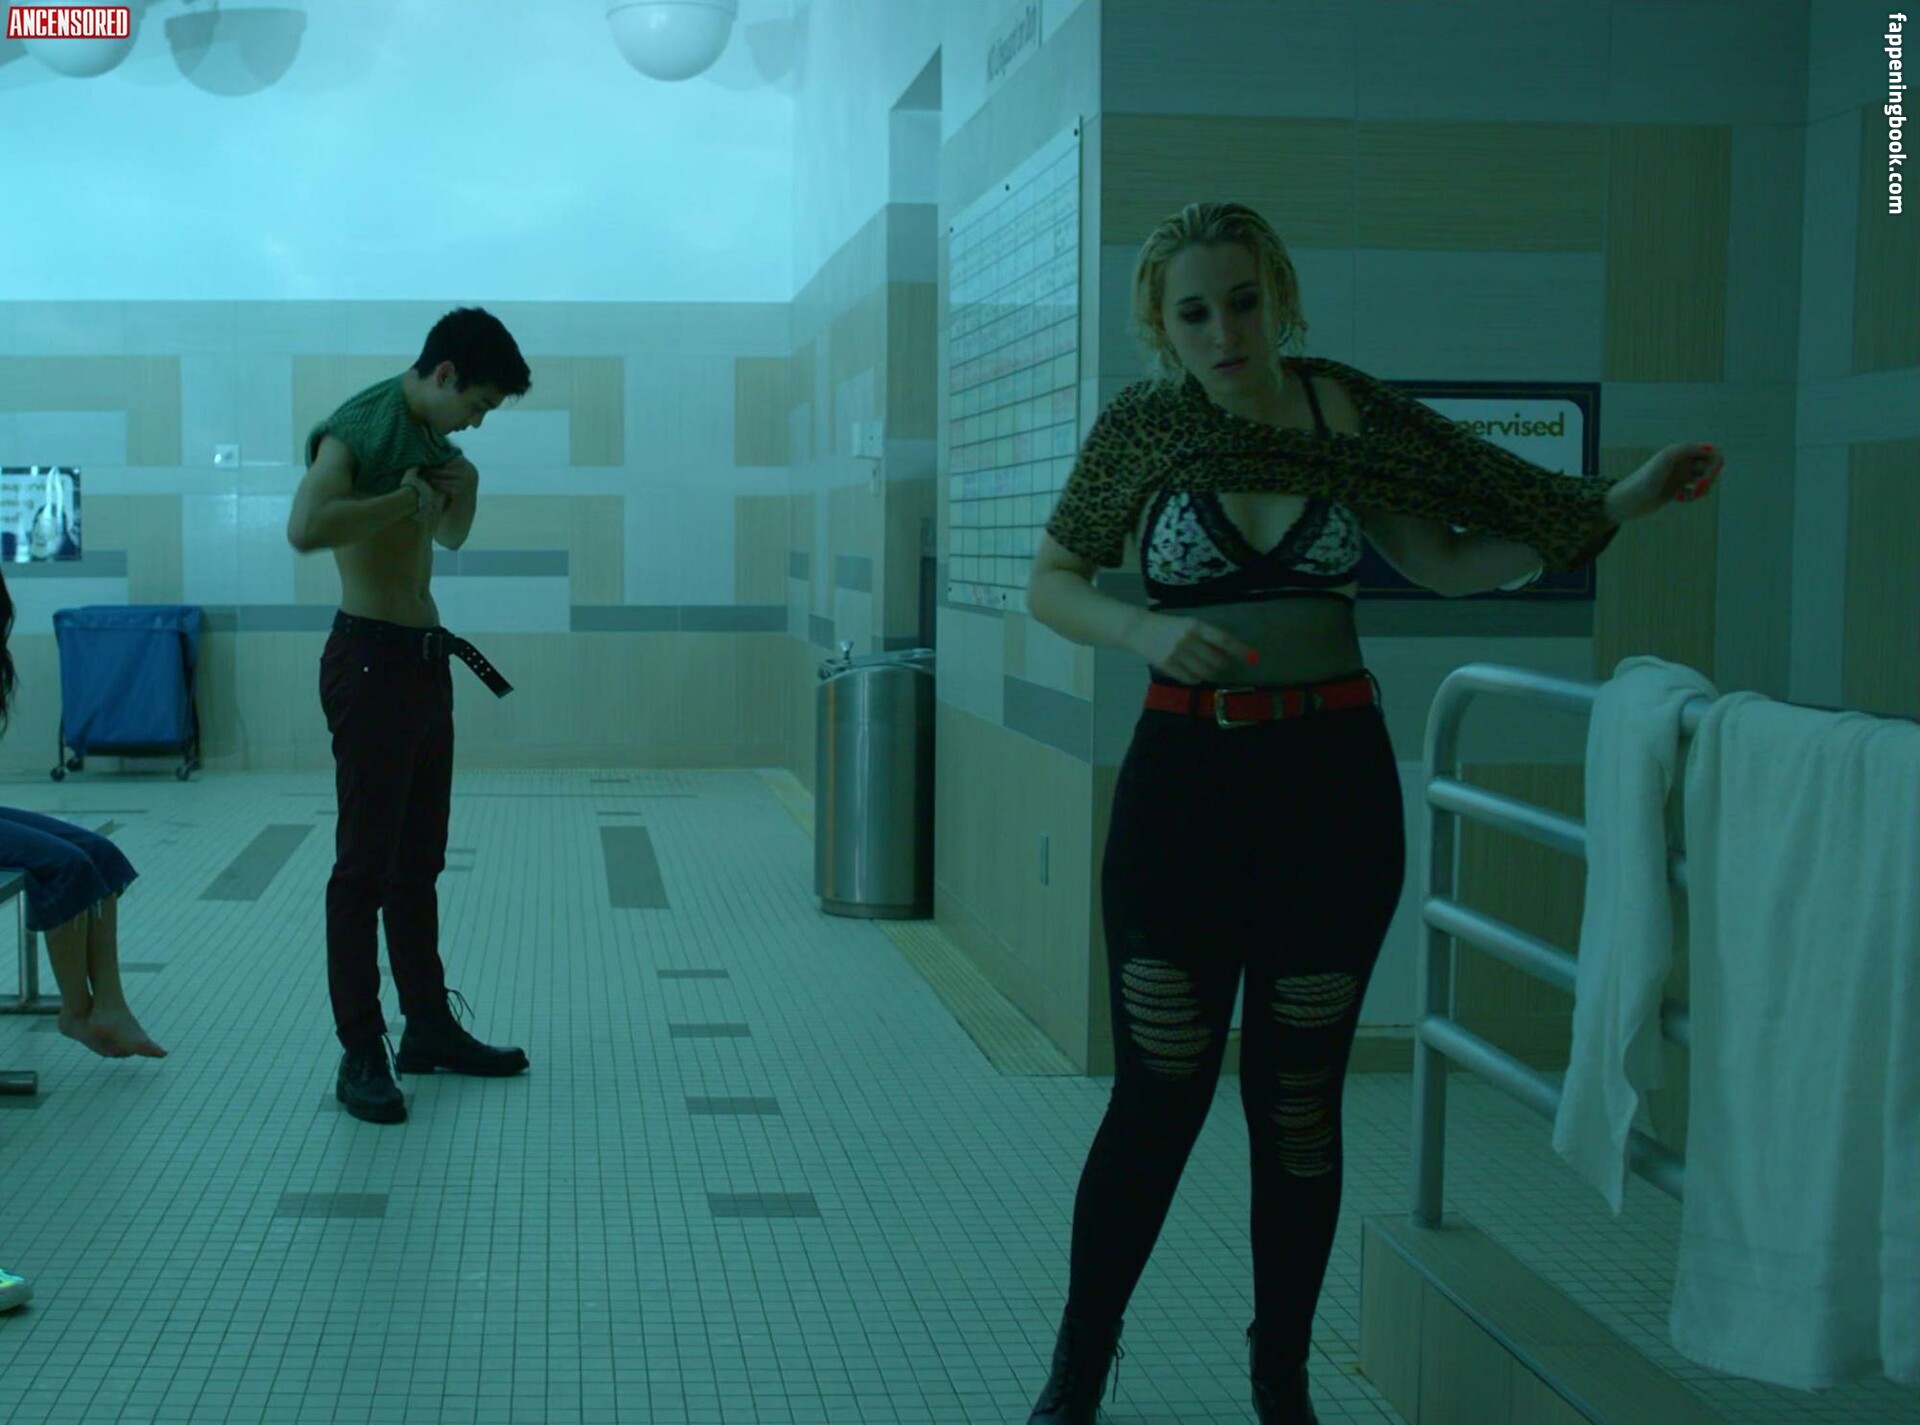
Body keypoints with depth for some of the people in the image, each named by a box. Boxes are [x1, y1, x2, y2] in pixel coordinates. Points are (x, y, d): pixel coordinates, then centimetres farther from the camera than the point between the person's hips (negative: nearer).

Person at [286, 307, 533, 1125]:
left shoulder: (429, 434, 13)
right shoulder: (354, 430, -15)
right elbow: (306, 528, -33)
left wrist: (461, 491, 6)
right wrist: (409, 497, -23)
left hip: (425, 658, 9)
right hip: (370, 659, -9)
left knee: (420, 862, 15)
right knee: (365, 865, -4)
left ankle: (430, 1027, 24)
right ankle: (360, 1054, 1)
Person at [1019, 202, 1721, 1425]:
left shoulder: (1355, 417, 1)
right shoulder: (1144, 427, -2)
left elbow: (1452, 562, 7)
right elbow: (1052, 583, 3)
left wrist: (1629, 500, 2)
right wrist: (1144, 630, -17)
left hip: (1332, 779, 1)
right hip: (1184, 778, -1)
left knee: (1299, 1096, 8)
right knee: (1158, 1096, 0)